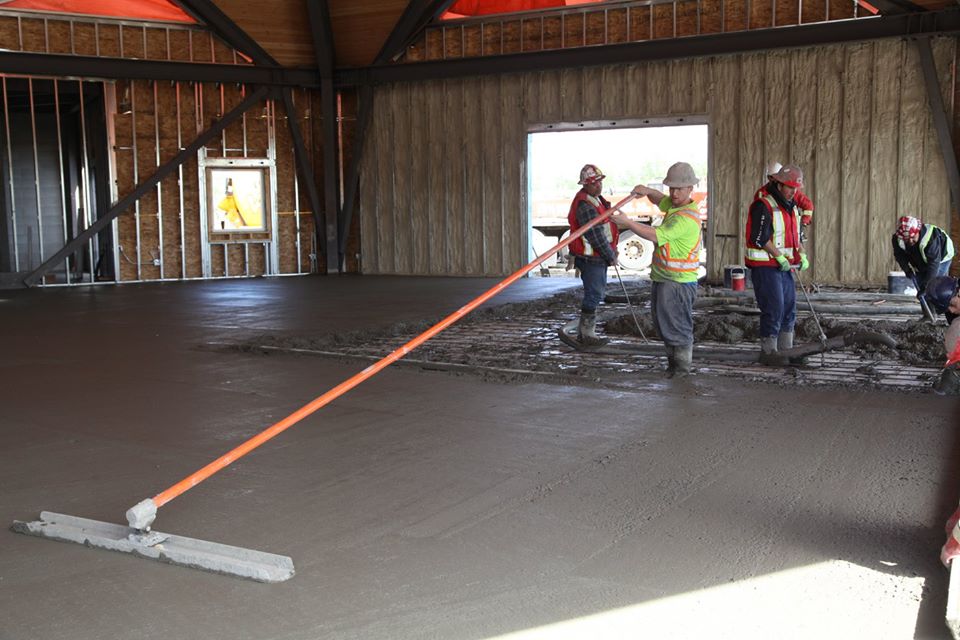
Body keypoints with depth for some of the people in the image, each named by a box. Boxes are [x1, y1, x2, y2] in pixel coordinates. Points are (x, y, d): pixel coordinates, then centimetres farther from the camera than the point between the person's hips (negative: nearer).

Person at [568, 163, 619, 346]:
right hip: (590, 258, -11)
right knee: (594, 295, -4)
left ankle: (583, 331, 26)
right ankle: (587, 334, 6)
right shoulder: (585, 206, -21)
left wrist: (611, 252, 11)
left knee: (595, 293, 17)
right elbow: (596, 236, -22)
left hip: (598, 257, 11)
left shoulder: (596, 199, 13)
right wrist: (611, 257, -12)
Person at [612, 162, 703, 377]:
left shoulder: (688, 218, -22)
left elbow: (655, 235, -28)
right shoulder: (674, 204, 10)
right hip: (662, 277, 10)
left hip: (679, 281, -10)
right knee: (662, 322, 17)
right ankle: (673, 361, 28)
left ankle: (683, 367, 7)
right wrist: (647, 191, 9)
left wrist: (627, 222, -23)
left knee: (676, 325, -4)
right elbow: (660, 200, 33)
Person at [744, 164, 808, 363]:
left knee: (789, 307, 11)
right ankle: (768, 352, 0)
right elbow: (759, 238, -21)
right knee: (774, 309, -9)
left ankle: (785, 350, 21)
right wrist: (779, 257, -20)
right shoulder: (763, 205, -16)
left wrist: (802, 254, 5)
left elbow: (795, 234, 20)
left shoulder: (791, 206, 13)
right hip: (765, 266, -9)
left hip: (783, 266, 9)